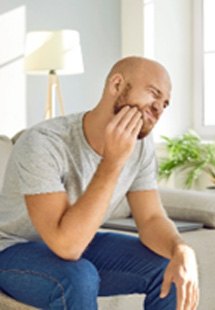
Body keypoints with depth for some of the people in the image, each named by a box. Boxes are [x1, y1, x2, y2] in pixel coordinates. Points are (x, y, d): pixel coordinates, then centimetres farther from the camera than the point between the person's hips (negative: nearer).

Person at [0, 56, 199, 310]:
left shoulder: (140, 143, -11)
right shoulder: (42, 143, -32)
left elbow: (152, 218, -9)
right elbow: (66, 245, -39)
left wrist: (181, 251, -32)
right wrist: (113, 161, -41)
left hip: (79, 245, 6)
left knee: (169, 268, -12)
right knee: (79, 277, -36)